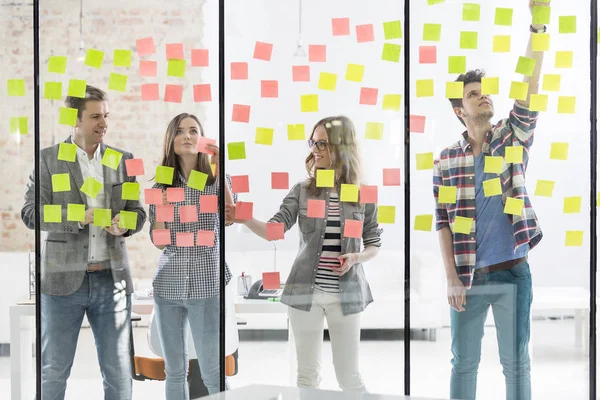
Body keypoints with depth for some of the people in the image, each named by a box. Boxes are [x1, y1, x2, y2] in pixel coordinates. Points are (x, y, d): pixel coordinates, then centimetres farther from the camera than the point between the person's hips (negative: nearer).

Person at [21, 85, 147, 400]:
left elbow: (137, 211, 12)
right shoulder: (48, 158, 2)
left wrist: (125, 224, -11)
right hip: (64, 279, -2)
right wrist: (78, 218, -18)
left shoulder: (122, 159, 10)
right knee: (54, 371, 6)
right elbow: (30, 213, -5)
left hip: (112, 278, 2)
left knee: (118, 371, 7)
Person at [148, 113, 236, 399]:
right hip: (168, 285, 3)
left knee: (213, 374, -2)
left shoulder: (218, 180, 2)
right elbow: (159, 243, 1)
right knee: (175, 372, 10)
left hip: (207, 285, -2)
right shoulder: (161, 184, 6)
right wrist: (160, 203, -12)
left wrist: (220, 171, -20)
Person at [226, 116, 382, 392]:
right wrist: (244, 220, -29)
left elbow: (374, 245, 5)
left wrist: (355, 258, -16)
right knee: (307, 375, 10)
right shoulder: (302, 190, 0)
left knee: (349, 376, 7)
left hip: (346, 294, -1)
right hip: (305, 291, 1)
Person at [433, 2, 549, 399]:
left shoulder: (513, 140, 3)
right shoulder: (446, 159, 4)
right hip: (468, 276, 1)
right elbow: (443, 223, 1)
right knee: (464, 362, 10)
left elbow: (529, 93, -13)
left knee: (516, 362, 6)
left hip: (512, 272, -1)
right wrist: (452, 278, -7)